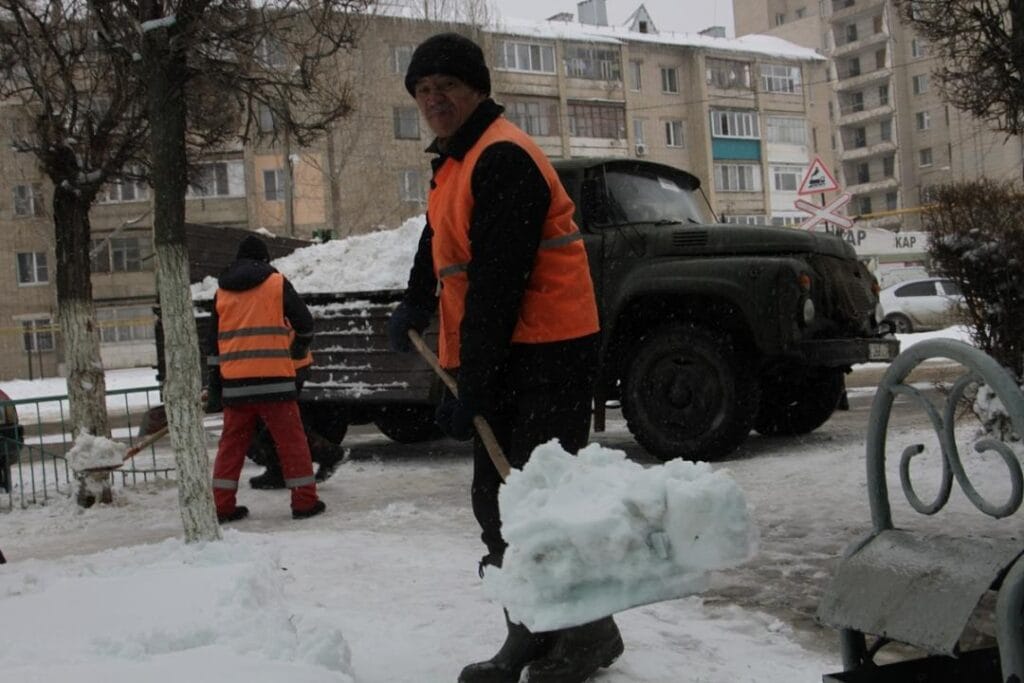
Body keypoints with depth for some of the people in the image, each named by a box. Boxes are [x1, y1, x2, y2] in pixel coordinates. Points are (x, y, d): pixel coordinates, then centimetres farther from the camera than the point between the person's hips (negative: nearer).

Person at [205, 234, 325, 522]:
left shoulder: (221, 292, 14)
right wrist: (300, 346, 27)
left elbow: (214, 342, 14)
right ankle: (305, 501, 4)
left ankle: (223, 505, 11)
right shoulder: (277, 284, 3)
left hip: (234, 382, 4)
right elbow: (304, 322, 5)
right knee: (291, 439, 3)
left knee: (232, 442, 11)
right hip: (273, 379, -4)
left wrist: (214, 389, 16)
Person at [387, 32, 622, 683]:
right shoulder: (456, 160, 17)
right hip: (506, 356, 11)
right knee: (496, 501, 12)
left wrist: (472, 388, -22)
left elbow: (496, 285, -22)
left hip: (546, 354, -10)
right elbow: (441, 239, 31)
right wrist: (416, 302, 12)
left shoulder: (502, 159, -17)